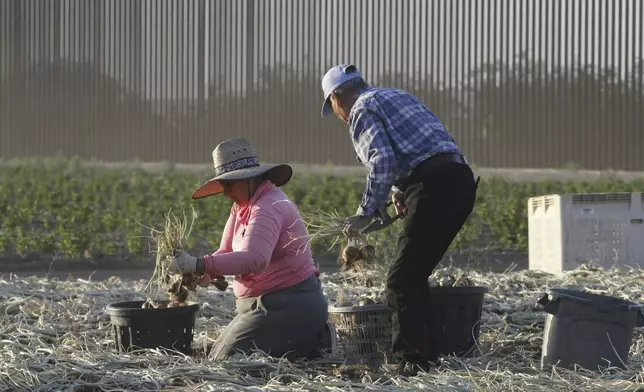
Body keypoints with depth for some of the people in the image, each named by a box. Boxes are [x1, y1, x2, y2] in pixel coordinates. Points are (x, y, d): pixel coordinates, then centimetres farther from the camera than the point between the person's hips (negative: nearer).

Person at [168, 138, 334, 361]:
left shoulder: (269, 207, -20)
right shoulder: (242, 206, 12)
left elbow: (254, 258, -36)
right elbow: (225, 252, 6)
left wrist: (199, 265, -41)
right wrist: (194, 275, -15)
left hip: (291, 306, -11)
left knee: (224, 359, -16)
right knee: (217, 353, 14)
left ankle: (314, 343, -3)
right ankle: (311, 339, 15)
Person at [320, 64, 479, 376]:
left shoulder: (362, 110, 1)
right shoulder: (398, 95, 29)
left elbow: (382, 163, -13)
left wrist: (366, 213, -6)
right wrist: (401, 192, 35)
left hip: (433, 185, -9)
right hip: (462, 178, 9)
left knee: (402, 281, -6)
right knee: (415, 276, 17)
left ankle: (413, 362, -14)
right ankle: (422, 354, 18)